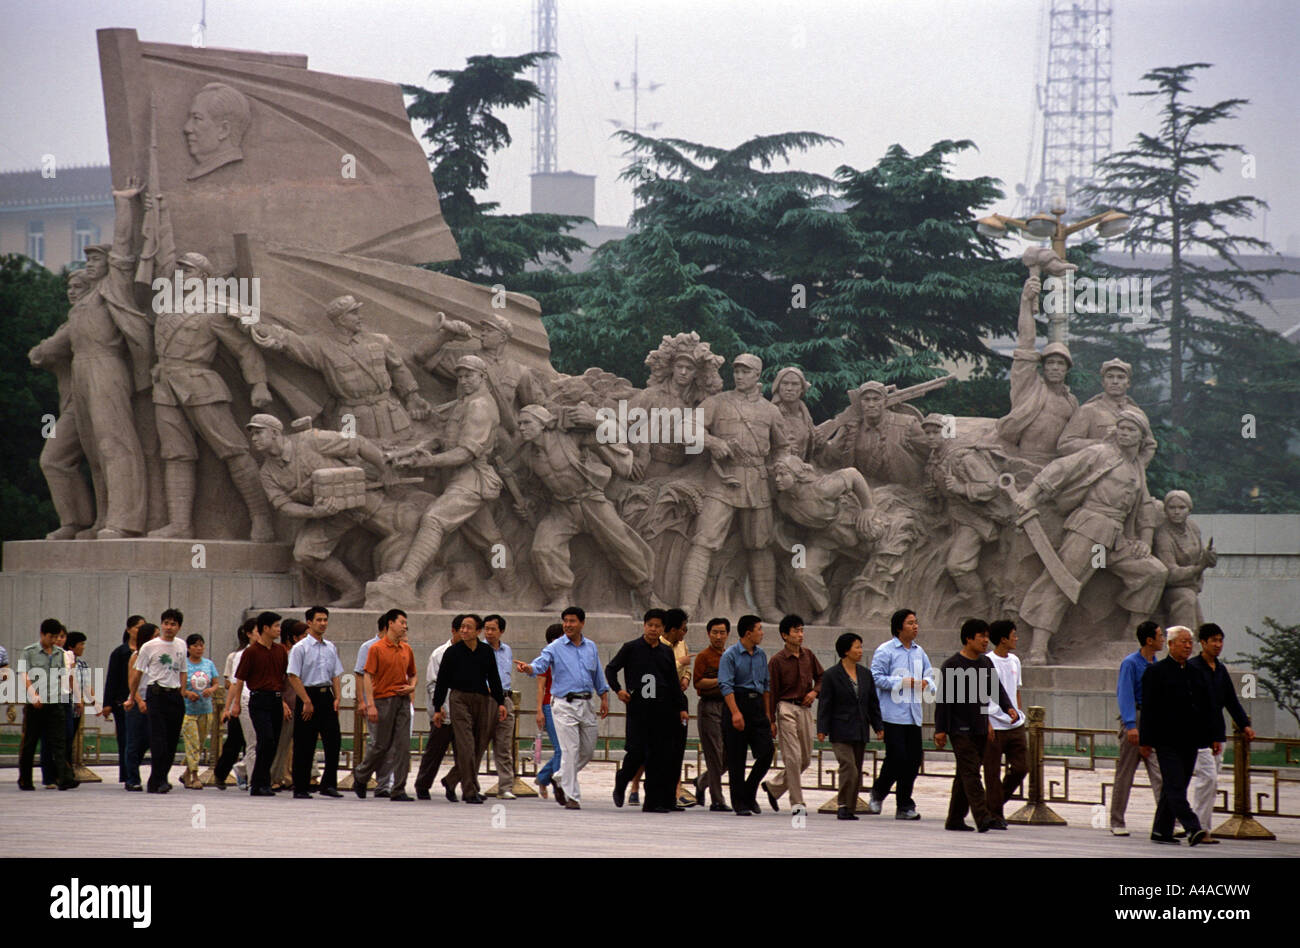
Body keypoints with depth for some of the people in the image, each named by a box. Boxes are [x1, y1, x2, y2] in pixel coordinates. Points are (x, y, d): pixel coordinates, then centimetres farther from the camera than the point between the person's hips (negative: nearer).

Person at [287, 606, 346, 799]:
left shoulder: (330, 648, 13)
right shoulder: (300, 648, -5)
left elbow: (336, 675, 16)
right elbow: (293, 677, -10)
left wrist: (337, 698, 2)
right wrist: (307, 702, -15)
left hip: (326, 696, 5)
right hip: (308, 694, -5)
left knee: (333, 740, -2)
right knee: (304, 746, -1)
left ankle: (329, 784, 5)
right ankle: (301, 788, 5)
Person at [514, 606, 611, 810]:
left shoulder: (591, 647, 13)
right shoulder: (555, 648, -2)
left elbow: (598, 676, 21)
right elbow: (540, 665, -18)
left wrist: (604, 698, 14)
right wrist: (527, 668, -39)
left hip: (585, 704, 5)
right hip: (564, 705, -5)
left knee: (588, 750, 11)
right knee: (570, 750, -9)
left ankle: (561, 779, 31)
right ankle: (572, 796, -4)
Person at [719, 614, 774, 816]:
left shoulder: (761, 655, 13)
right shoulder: (730, 655, -7)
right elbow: (726, 685, -14)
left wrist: (767, 713, 15)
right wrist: (735, 713, -23)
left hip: (757, 705, 6)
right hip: (738, 703, -6)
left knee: (766, 752, -3)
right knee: (736, 758, -1)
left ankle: (749, 794, 14)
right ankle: (739, 802, 6)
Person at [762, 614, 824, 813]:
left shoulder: (808, 655, 9)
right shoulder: (777, 661, -6)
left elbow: (821, 676, 22)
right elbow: (771, 692, -5)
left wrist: (815, 691, 0)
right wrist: (771, 721, -7)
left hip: (805, 709, 6)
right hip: (787, 709, -6)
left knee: (806, 759, 8)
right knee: (793, 756, -9)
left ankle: (773, 786, 27)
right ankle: (797, 802, -4)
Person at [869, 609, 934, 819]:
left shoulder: (919, 652, 15)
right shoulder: (885, 650, -5)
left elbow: (929, 674, 22)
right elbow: (877, 677, -11)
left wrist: (926, 682, -2)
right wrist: (902, 682, -17)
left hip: (913, 715, 6)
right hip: (892, 714, -6)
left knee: (913, 759, 2)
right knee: (897, 758, -11)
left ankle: (905, 806, 9)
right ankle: (878, 794, 12)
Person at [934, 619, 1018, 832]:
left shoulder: (986, 663, 13)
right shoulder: (952, 666, -8)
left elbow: (997, 690, 13)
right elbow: (943, 699, -9)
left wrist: (1009, 708, -7)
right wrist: (940, 730, -13)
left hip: (980, 729, 7)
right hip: (961, 729, -7)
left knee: (966, 775, 10)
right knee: (970, 773, -13)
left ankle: (955, 819, 17)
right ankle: (983, 818, -22)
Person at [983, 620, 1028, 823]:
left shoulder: (1014, 660, 13)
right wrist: (986, 723, -15)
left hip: (1015, 725, 7)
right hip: (994, 726, -7)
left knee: (1021, 767, 3)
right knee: (993, 772, -1)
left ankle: (997, 801, 20)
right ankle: (995, 813, 6)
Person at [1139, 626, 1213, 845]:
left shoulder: (1196, 673, 15)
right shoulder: (1156, 672, -2)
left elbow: (1207, 708, 18)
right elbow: (1148, 708, -5)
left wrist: (1212, 737, 12)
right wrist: (1146, 740, -10)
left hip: (1189, 741, 6)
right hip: (1167, 742, -6)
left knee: (1172, 787, 9)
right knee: (1175, 786, -12)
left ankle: (1161, 831, 16)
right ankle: (1192, 830, -22)